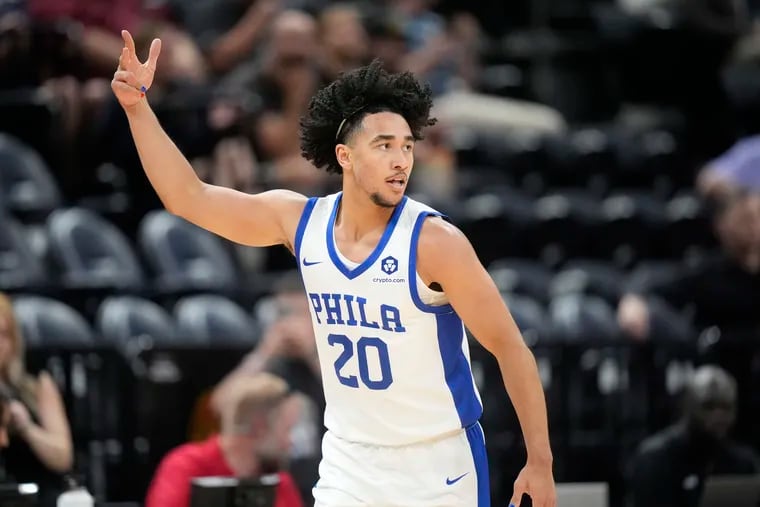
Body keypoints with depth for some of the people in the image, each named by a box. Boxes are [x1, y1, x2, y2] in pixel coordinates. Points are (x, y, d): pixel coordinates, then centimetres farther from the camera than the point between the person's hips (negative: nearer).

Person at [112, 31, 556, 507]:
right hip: (349, 464, 4)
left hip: (439, 467, -4)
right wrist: (138, 106, -5)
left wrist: (541, 463, -15)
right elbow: (189, 196, 4)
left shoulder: (433, 241, -17)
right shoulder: (302, 221, -3)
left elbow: (512, 349, -12)